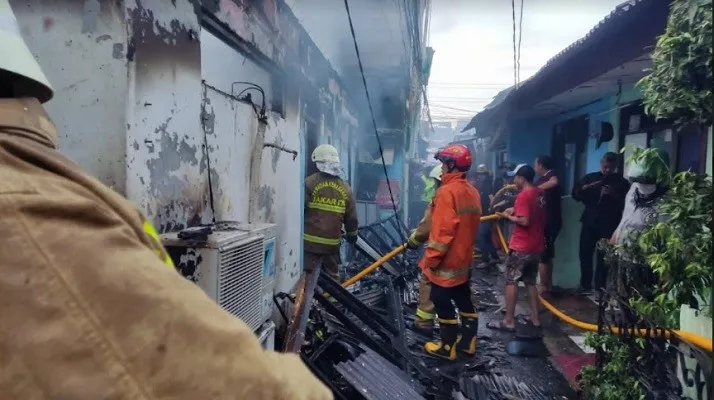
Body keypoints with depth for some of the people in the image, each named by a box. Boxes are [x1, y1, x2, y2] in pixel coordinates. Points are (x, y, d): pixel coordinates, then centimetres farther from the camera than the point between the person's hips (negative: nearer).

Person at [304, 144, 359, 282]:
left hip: (310, 241, -4)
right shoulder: (345, 189, 7)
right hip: (332, 243, 4)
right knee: (333, 278, 19)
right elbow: (351, 218, 11)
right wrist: (352, 237, 26)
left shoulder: (310, 182, -8)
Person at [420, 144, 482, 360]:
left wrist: (431, 259, -16)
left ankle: (448, 347, 14)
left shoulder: (447, 191, -21)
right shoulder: (472, 191, 6)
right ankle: (468, 342, 27)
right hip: (463, 259, 9)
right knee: (464, 300, 17)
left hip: (446, 262, -9)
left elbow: (442, 231, -24)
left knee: (443, 303, 4)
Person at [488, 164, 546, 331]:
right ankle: (535, 318, 20)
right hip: (536, 246, 9)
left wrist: (509, 216, -9)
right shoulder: (539, 193, 9)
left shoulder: (523, 195, -18)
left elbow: (524, 221, -24)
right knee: (531, 282, 16)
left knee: (511, 281, 0)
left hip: (521, 247, -8)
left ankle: (509, 321, 2)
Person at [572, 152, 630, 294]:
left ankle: (600, 288, 4)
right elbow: (575, 194, 4)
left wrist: (614, 195, -17)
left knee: (603, 257, -3)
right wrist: (585, 188, -13)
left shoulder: (622, 182, 6)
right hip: (589, 222, 2)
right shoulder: (590, 177, 12)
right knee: (585, 254, 2)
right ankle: (585, 285, 14)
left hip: (609, 225, -2)